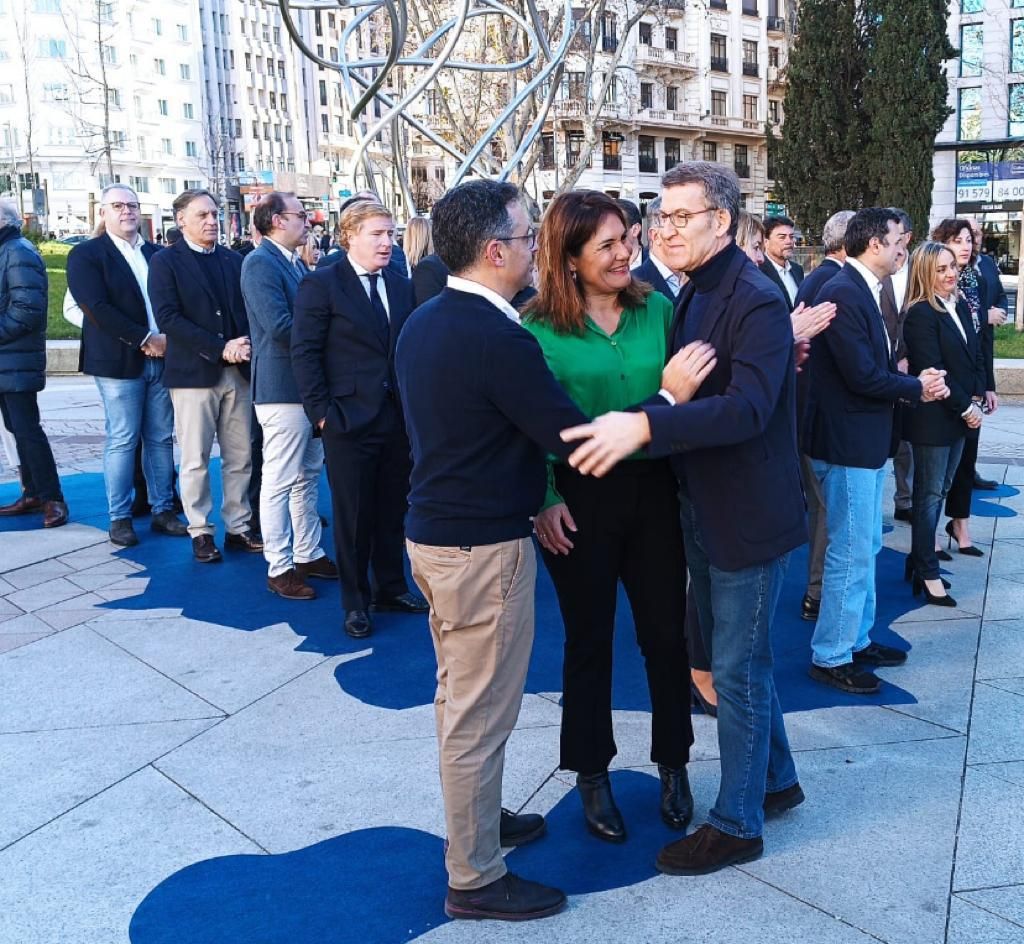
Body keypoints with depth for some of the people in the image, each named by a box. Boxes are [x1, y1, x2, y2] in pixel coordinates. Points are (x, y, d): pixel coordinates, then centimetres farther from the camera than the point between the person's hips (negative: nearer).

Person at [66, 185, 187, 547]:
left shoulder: (158, 254, 14)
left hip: (163, 357, 5)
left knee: (161, 438, 8)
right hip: (119, 361, -5)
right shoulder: (86, 255, -1)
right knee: (122, 440, -1)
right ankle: (119, 518, 7)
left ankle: (162, 510, 16)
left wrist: (168, 338, -9)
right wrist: (145, 339, -16)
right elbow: (97, 308, -13)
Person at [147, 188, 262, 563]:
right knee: (195, 459, 2)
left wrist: (246, 345, -11)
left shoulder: (233, 260, 13)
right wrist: (220, 348, -17)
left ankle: (238, 526, 19)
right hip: (193, 374, -4)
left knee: (241, 456, 8)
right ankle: (200, 531, 13)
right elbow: (168, 318, -12)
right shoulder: (165, 262, -2)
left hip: (238, 372, 4)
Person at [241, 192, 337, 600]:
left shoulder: (297, 263, 15)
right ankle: (280, 567, 8)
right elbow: (279, 326, -22)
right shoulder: (260, 263, -13)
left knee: (308, 477, 16)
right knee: (280, 482, -1)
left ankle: (307, 554, 26)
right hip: (283, 387, -9)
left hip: (311, 385, 9)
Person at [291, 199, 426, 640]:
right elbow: (304, 353, -8)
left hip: (398, 418, 5)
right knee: (354, 515, 5)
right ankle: (355, 600, 21)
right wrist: (321, 412, -12)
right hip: (349, 420, -4)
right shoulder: (321, 284, -5)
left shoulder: (402, 286, 10)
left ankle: (391, 587, 31)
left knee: (393, 510, 14)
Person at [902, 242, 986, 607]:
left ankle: (919, 559, 23)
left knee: (940, 490, 13)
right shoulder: (920, 314, -15)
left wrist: (976, 400, -1)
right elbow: (933, 371, -18)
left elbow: (976, 355, 12)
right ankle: (928, 575, 8)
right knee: (930, 494, 0)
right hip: (932, 418, -8)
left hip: (960, 415, 8)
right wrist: (965, 409, -14)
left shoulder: (961, 307, 9)